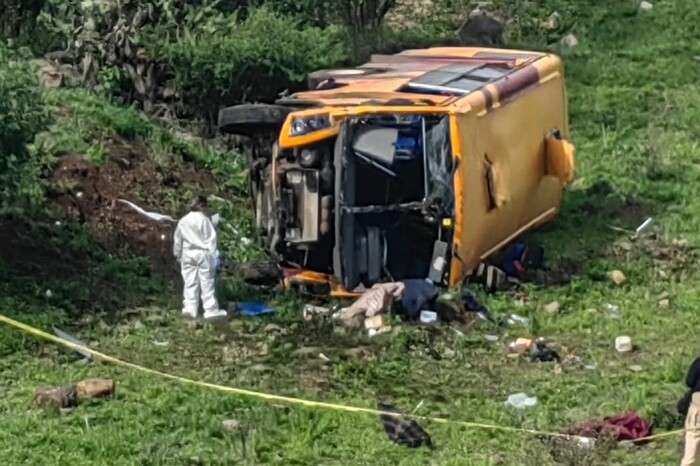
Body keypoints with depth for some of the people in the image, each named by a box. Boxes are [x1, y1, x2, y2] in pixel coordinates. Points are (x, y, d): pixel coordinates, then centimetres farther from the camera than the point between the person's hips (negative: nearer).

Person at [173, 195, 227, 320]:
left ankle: (190, 308, 2)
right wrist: (214, 255, -8)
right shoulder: (204, 219, -8)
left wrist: (178, 255, 23)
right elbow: (211, 238, -10)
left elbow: (177, 240, 14)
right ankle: (211, 309, 0)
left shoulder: (183, 221, 8)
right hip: (203, 253, -5)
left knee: (190, 282, 7)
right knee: (207, 283, -1)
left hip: (188, 254, 5)